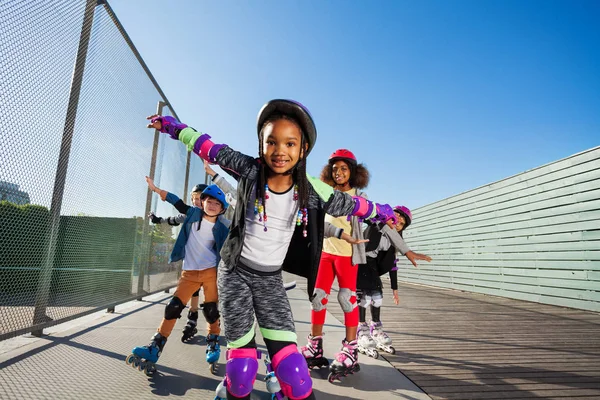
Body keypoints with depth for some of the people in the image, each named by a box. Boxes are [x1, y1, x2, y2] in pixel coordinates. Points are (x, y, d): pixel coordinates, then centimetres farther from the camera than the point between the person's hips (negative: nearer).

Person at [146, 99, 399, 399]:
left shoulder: (311, 190, -10)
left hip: (271, 279, 1)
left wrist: (387, 213, 19)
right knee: (241, 366, -1)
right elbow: (208, 146, 0)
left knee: (292, 368, -8)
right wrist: (169, 124, 13)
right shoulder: (249, 170, -13)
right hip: (236, 273, -1)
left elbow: (353, 204, 5)